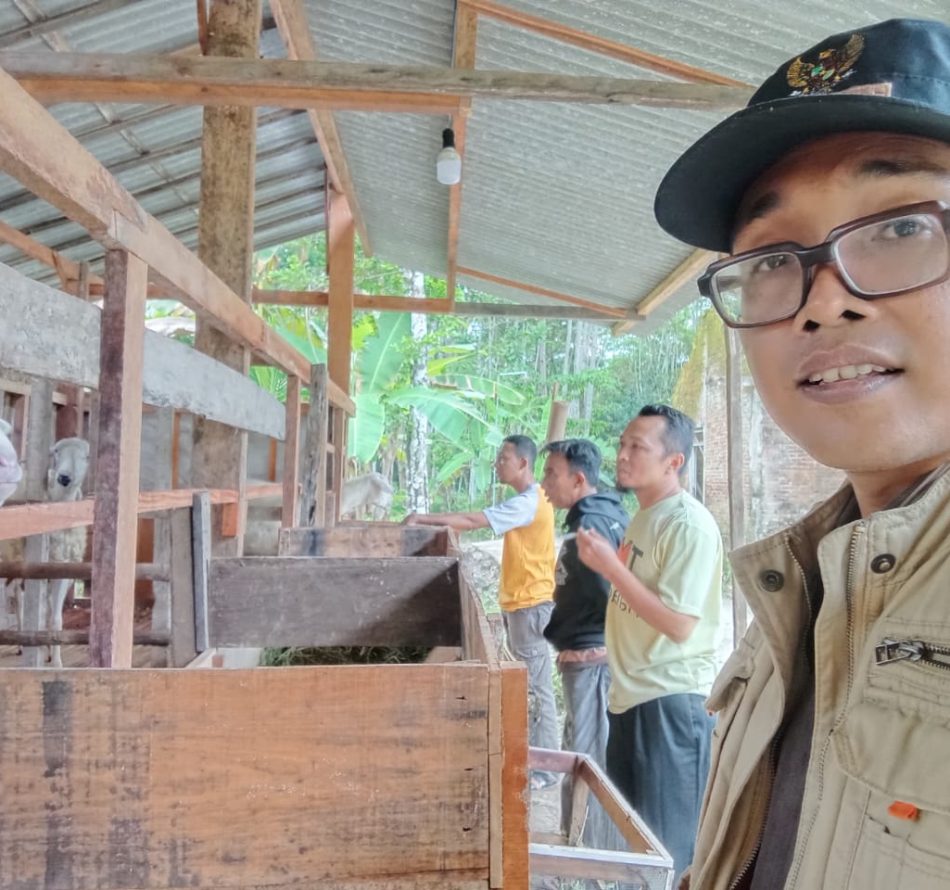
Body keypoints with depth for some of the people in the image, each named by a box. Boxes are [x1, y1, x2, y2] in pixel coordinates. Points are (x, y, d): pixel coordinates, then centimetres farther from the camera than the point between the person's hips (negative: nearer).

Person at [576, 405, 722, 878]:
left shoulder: (689, 525, -19)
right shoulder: (644, 515, 8)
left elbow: (678, 623, -24)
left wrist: (611, 566, -24)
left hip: (670, 701, -9)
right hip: (631, 696, 9)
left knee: (670, 845, 7)